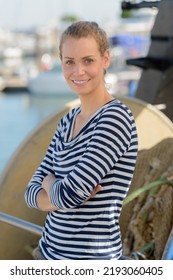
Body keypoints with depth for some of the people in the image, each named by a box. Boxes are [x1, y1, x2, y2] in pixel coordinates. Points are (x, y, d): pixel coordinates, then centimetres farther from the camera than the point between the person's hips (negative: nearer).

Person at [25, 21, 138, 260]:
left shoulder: (116, 118, -16)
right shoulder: (67, 122, 7)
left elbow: (70, 193, -24)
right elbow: (32, 192, 4)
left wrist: (50, 182, -2)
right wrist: (63, 193, -16)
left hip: (91, 256, -7)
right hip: (50, 251, 7)